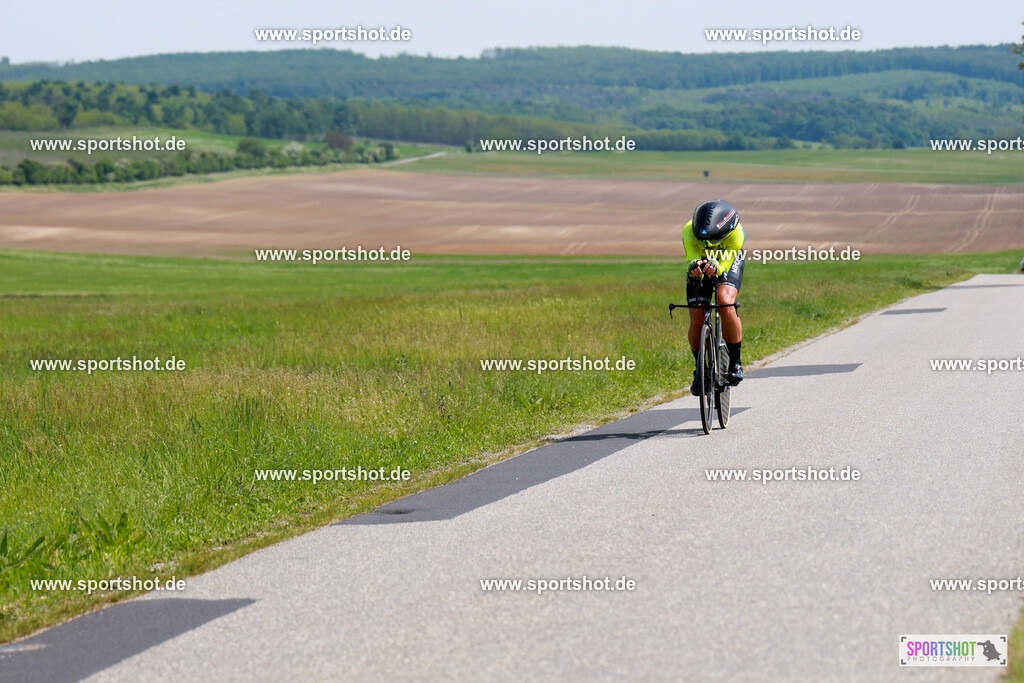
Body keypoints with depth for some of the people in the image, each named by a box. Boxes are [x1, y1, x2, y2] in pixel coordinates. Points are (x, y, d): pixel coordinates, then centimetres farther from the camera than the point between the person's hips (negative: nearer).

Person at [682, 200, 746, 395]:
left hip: (728, 263, -2)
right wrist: (694, 267, -61)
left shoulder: (736, 234, -38)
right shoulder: (689, 232, -35)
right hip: (700, 262, 2)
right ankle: (699, 369, 12)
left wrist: (715, 268, -61)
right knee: (696, 321, -12)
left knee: (725, 302, -30)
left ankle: (735, 363, -14)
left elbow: (723, 268, -37)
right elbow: (692, 258, -37)